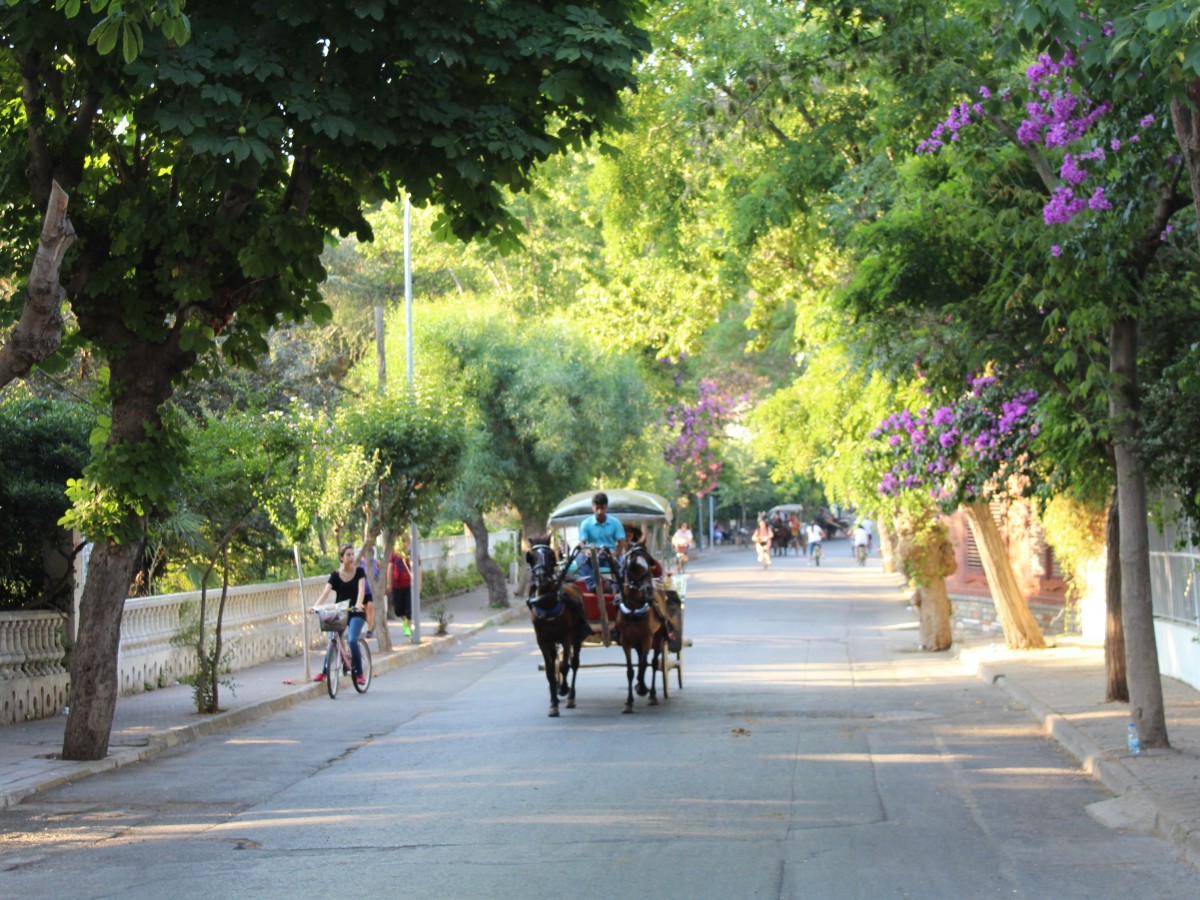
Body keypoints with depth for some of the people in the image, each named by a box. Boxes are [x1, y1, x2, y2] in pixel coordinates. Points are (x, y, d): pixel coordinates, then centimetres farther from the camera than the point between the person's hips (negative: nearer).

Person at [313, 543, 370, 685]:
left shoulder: (359, 571, -2)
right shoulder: (335, 575, -1)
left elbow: (361, 589, -17)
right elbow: (326, 592, -13)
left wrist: (358, 604, -38)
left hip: (356, 612, -2)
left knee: (352, 640, -22)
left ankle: (359, 673, -10)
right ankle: (324, 672, 2)